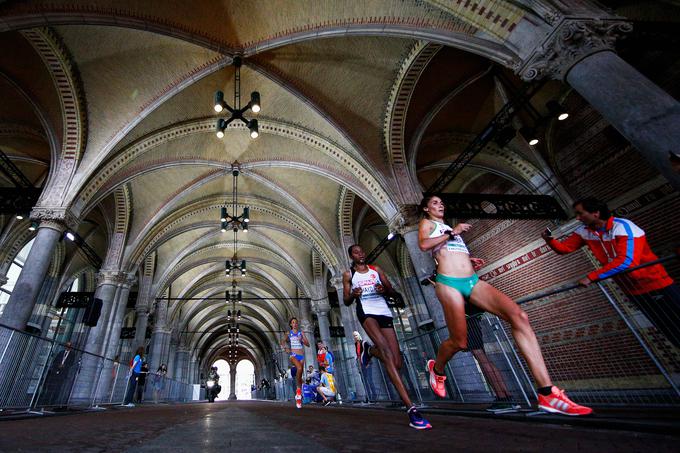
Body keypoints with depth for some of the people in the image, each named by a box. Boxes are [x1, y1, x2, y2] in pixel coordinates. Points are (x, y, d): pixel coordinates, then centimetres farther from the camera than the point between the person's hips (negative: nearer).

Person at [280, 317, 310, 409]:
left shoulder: (301, 333, 11)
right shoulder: (289, 333, 11)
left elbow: (308, 344, 9)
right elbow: (283, 341, 6)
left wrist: (302, 340, -10)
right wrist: (285, 347, -12)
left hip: (301, 355, 2)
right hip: (293, 355, -2)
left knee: (300, 375, 1)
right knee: (299, 368, -31)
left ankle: (298, 396, 17)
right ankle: (299, 389, -14)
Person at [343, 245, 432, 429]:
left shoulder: (376, 269, 17)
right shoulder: (349, 274, 11)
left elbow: (391, 290, 17)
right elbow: (346, 301, 11)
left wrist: (384, 289, -7)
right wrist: (353, 294, -12)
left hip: (384, 311, 4)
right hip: (366, 311, -4)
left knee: (396, 362, -1)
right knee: (387, 353, -24)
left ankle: (371, 350, 33)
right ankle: (411, 409, -27)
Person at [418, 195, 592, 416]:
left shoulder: (448, 227, 32)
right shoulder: (426, 223, 9)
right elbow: (423, 244, -12)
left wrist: (469, 261, 16)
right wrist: (452, 233, -7)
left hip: (472, 281, 7)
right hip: (448, 283, -7)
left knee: (519, 316, -12)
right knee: (459, 342, -7)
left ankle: (547, 393, -13)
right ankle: (437, 369, 27)